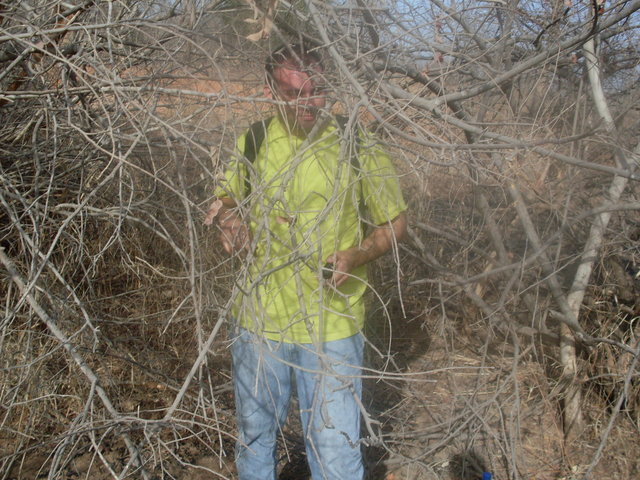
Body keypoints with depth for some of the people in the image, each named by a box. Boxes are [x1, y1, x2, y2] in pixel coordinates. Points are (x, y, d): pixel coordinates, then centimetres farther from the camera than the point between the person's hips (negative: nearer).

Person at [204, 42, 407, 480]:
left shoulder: (357, 146, -8)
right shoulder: (252, 142, 0)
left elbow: (395, 223, -1)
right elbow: (225, 198, 15)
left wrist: (354, 256, -20)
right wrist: (229, 218, -9)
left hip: (331, 326, -3)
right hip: (260, 319, 3)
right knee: (256, 437, 22)